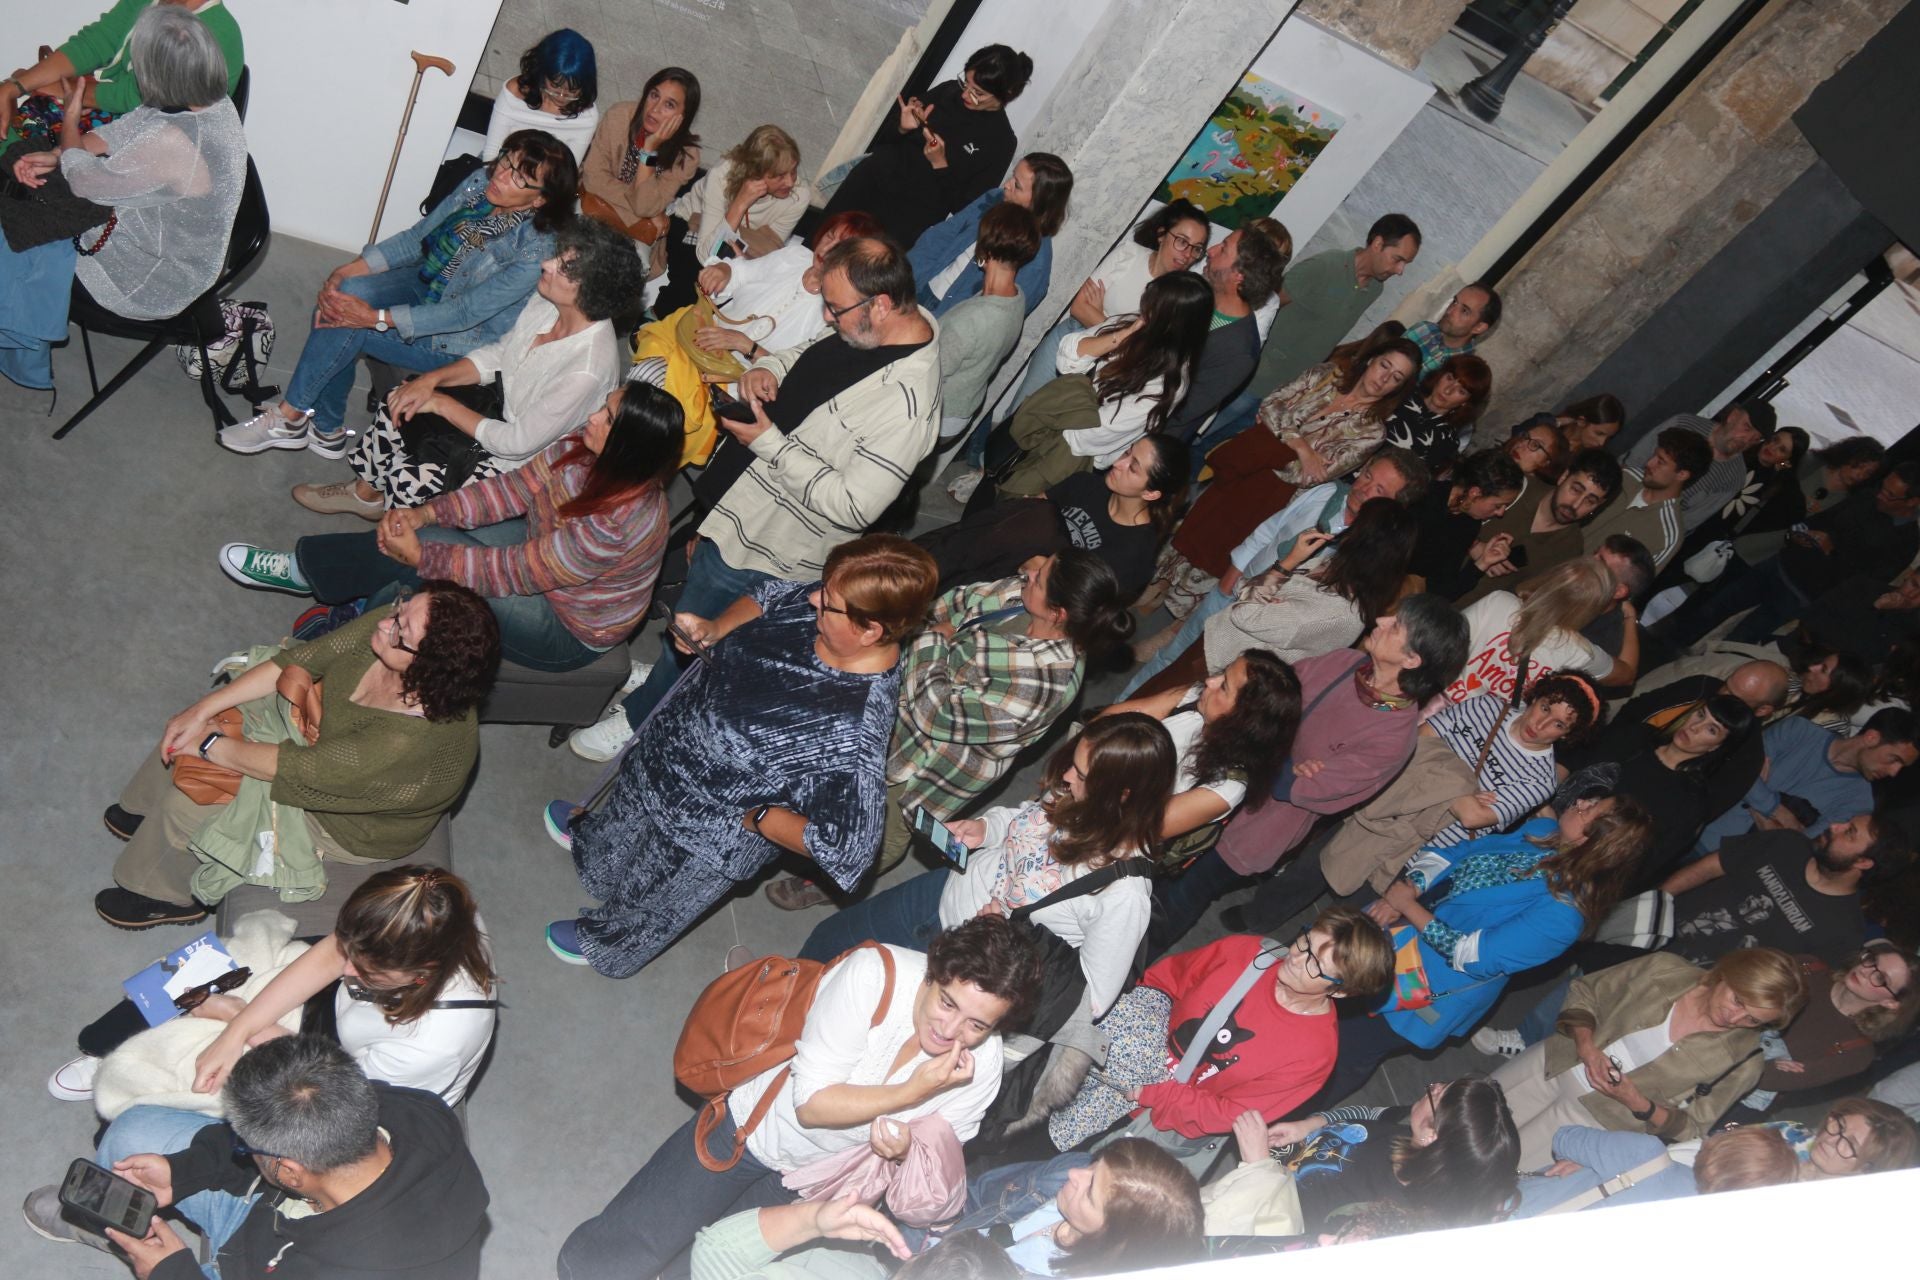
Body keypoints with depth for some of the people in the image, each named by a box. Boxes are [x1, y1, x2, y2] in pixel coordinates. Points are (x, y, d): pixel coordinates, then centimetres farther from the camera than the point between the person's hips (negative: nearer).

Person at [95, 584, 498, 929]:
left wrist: (210, 744, -17)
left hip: (349, 827, -6)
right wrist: (201, 711, -13)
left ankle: (170, 896, 30)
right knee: (188, 728, 9)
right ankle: (146, 810, 43)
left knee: (189, 802, -4)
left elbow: (300, 769, -32)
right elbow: (301, 661, -12)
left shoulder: (413, 742, -44)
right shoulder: (393, 624, -26)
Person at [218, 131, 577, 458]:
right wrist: (349, 270, -11)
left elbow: (463, 314, -27)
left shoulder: (534, 252, -30)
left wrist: (376, 317, -26)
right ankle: (328, 431, -4)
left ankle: (288, 417, 4)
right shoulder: (481, 183, -11)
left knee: (344, 328, -19)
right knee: (345, 295, -20)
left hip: (456, 340, -6)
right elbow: (418, 235, 0)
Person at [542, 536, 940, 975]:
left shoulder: (855, 735, -44)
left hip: (708, 838, -5)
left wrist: (755, 817, -27)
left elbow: (847, 848, -38)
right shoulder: (819, 602, -24)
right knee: (623, 814, 39)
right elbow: (768, 596, -1)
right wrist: (712, 630, -18)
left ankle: (606, 944, 63)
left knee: (647, 899, 29)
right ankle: (588, 834, 74)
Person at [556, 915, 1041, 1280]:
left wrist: (906, 1147, -26)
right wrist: (913, 1092, -33)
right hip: (752, 1131, -3)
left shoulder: (984, 1065, -16)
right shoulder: (875, 975, -29)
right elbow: (812, 1102, -25)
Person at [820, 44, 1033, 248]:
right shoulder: (947, 91, 4)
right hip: (871, 179, 4)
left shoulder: (1000, 142, -7)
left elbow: (964, 207, -8)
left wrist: (941, 166, -18)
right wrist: (902, 129, -10)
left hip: (913, 217, -4)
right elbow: (883, 140, 12)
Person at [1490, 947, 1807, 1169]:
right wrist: (1586, 1046, -16)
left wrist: (1638, 1104, -21)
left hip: (1597, 1116, -3)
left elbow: (1691, 1128, -4)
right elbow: (1584, 992, 1)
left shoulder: (1742, 1064, -14)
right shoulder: (1664, 970, -10)